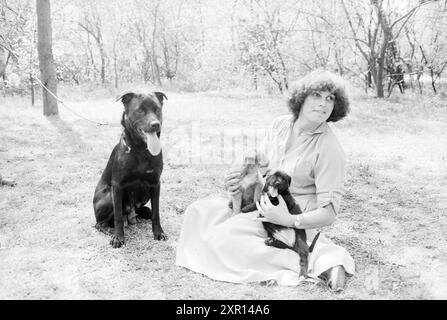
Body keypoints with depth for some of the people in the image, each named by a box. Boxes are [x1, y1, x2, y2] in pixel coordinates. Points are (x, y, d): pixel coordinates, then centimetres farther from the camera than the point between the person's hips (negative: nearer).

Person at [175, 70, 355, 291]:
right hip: (263, 203, 8)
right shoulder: (280, 125, 0)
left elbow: (328, 213, -19)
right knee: (198, 211, 0)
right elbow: (260, 163, 17)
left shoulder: (329, 149, -19)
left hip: (296, 216, -8)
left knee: (219, 238, -25)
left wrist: (289, 220, -34)